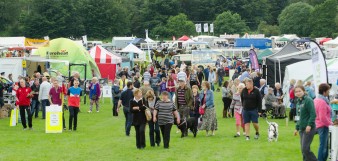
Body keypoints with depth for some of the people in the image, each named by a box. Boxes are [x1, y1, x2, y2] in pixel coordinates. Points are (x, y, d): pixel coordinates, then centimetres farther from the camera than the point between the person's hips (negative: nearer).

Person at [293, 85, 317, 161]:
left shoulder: (308, 100, -10)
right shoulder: (298, 102, 16)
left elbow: (313, 114, -18)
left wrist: (309, 125, -26)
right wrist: (297, 128, 22)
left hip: (309, 128, -9)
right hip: (302, 129, 9)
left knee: (305, 149, -15)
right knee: (303, 150, 9)